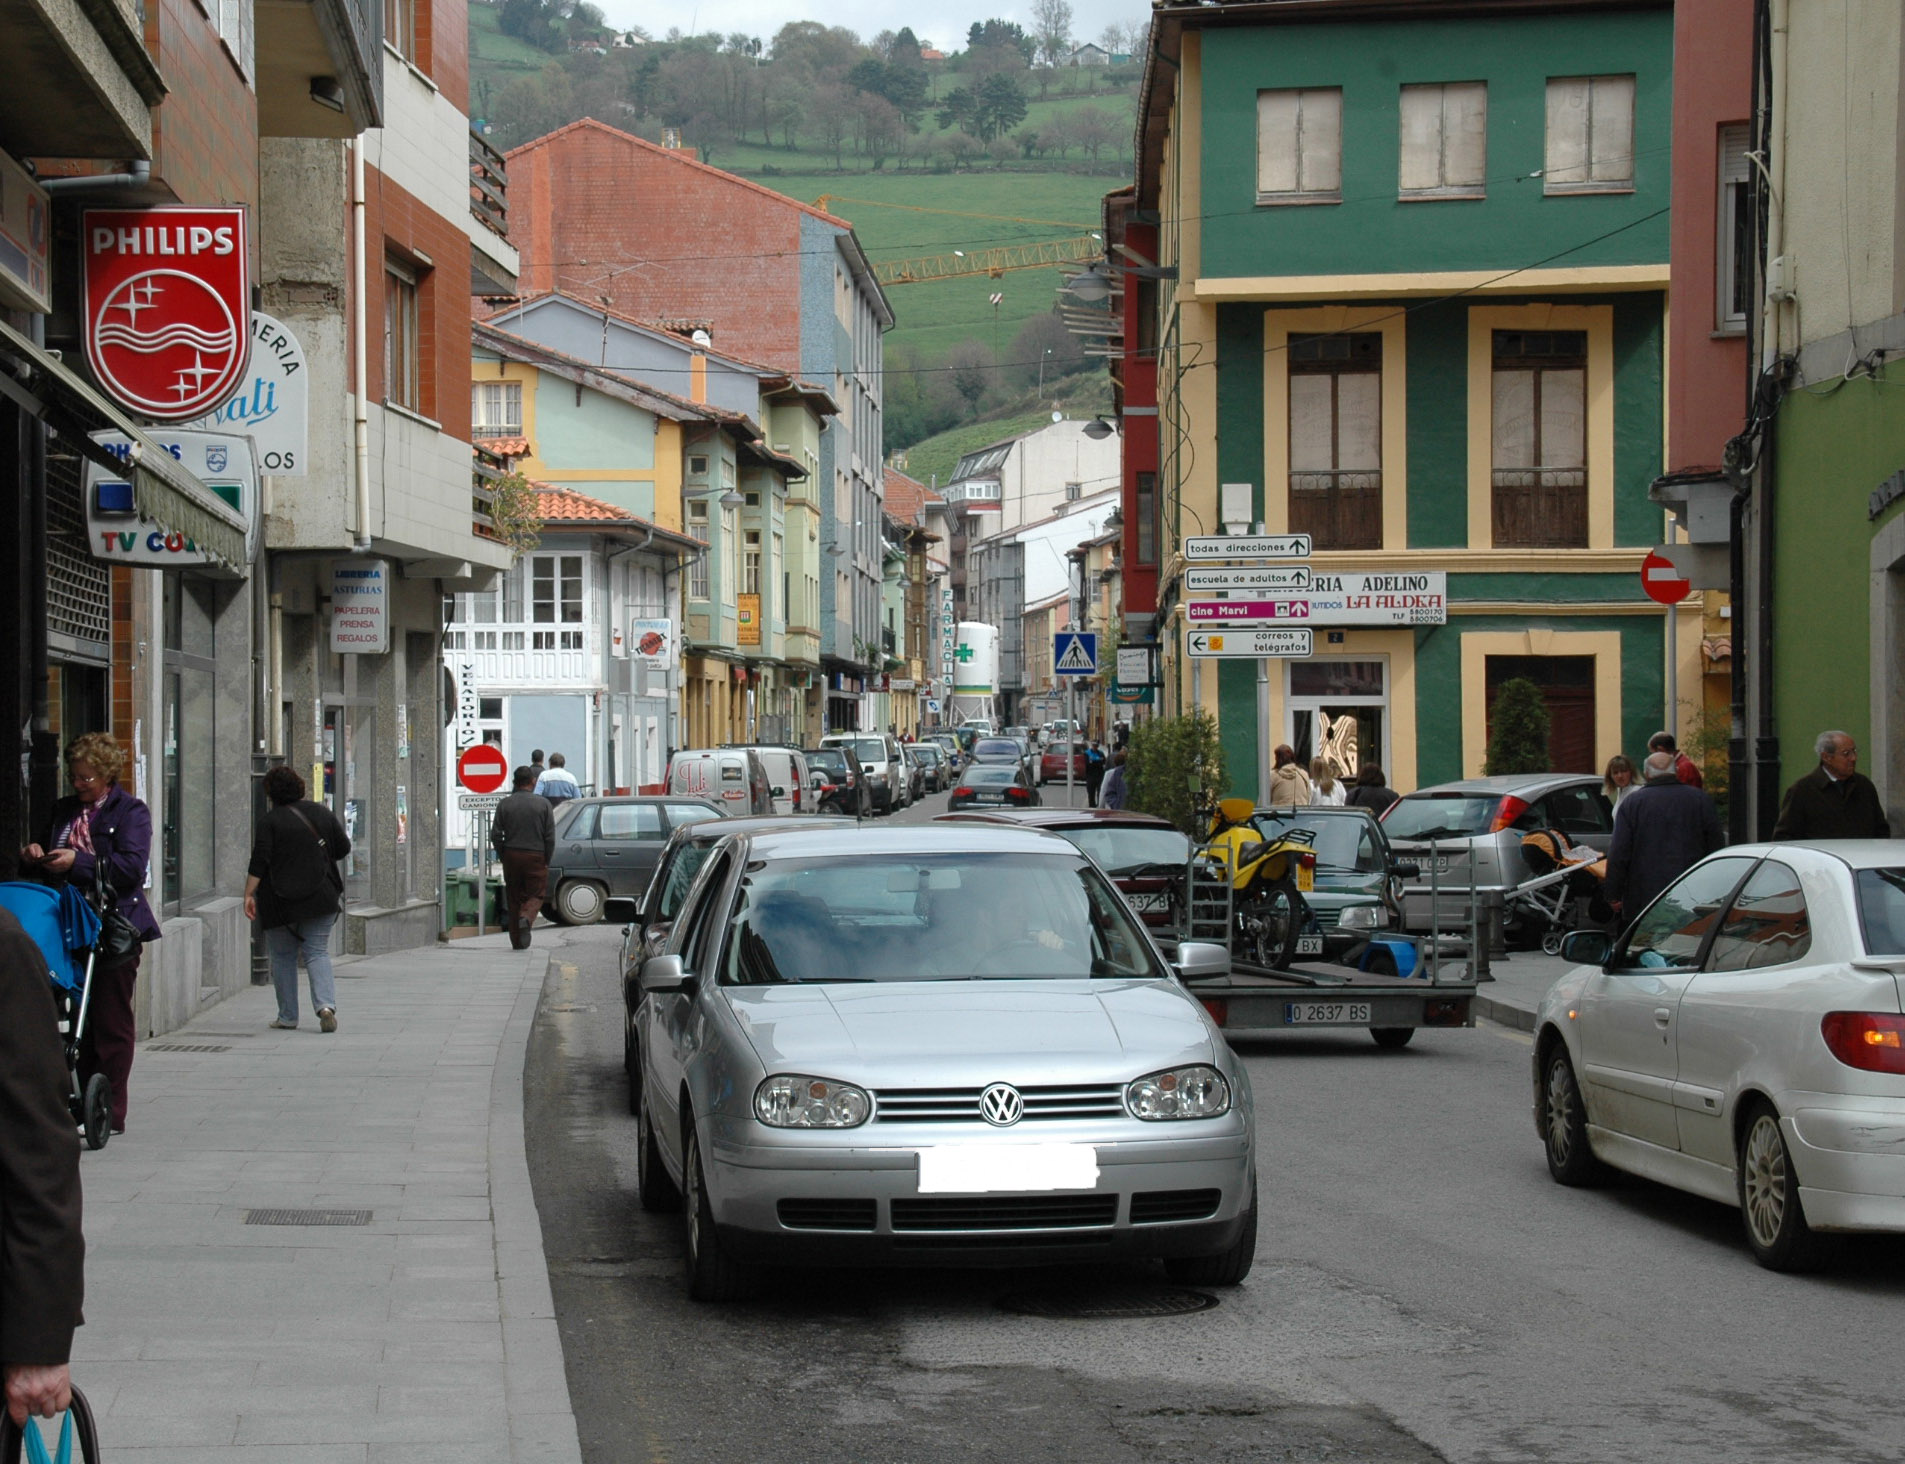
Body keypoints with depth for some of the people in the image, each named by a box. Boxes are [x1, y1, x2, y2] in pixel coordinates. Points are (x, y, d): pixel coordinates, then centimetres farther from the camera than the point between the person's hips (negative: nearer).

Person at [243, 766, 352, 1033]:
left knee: (282, 957, 10)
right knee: (317, 952, 5)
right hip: (321, 898, 3)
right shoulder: (322, 814, 5)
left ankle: (288, 1017, 12)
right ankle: (326, 1005, -18)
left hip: (280, 901, -3)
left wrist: (249, 894, -10)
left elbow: (259, 862, -13)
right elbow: (343, 849, 10)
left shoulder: (269, 821, -7)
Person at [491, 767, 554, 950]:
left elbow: (495, 835, -2)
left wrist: (503, 856, 9)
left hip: (511, 855, 2)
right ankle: (526, 918, -23)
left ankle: (517, 941, 10)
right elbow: (550, 837, -4)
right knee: (536, 894, 7)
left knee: (514, 897, 9)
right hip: (535, 856, -2)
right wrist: (546, 860, 5)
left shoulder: (505, 804, 1)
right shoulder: (543, 804, -3)